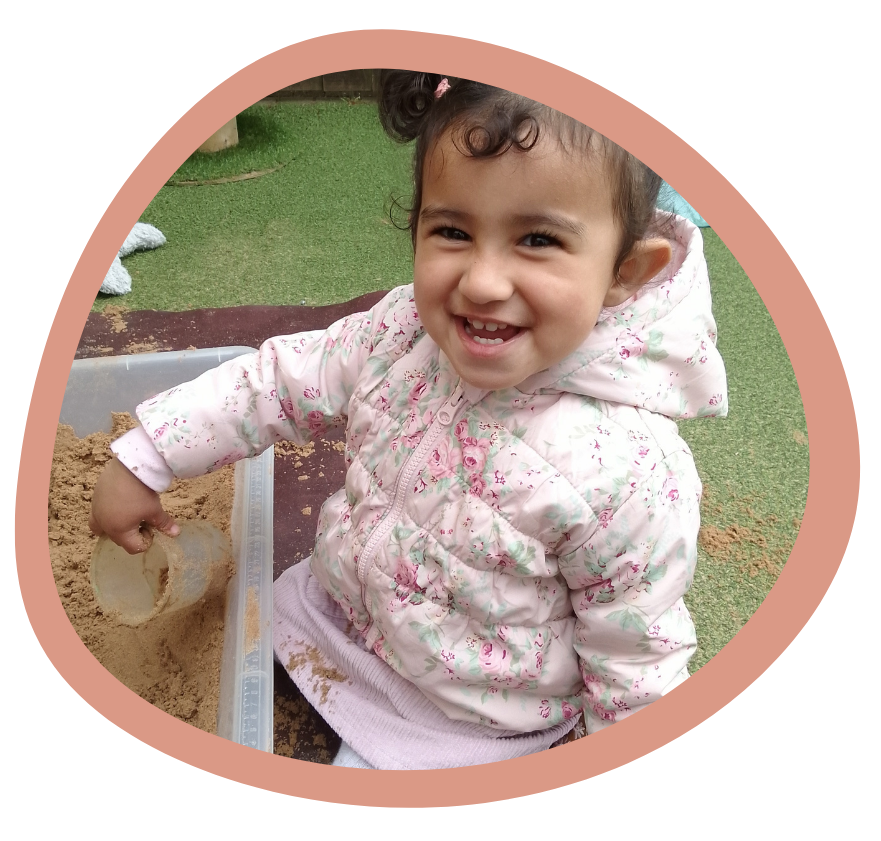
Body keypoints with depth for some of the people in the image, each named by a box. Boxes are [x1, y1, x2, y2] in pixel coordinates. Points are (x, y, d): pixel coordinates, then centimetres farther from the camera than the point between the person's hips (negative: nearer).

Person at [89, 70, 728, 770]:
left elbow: (635, 660, -19)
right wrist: (144, 459, -5)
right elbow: (282, 381, -8)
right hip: (340, 601, 5)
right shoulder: (402, 330, -22)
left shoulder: (628, 471, -35)